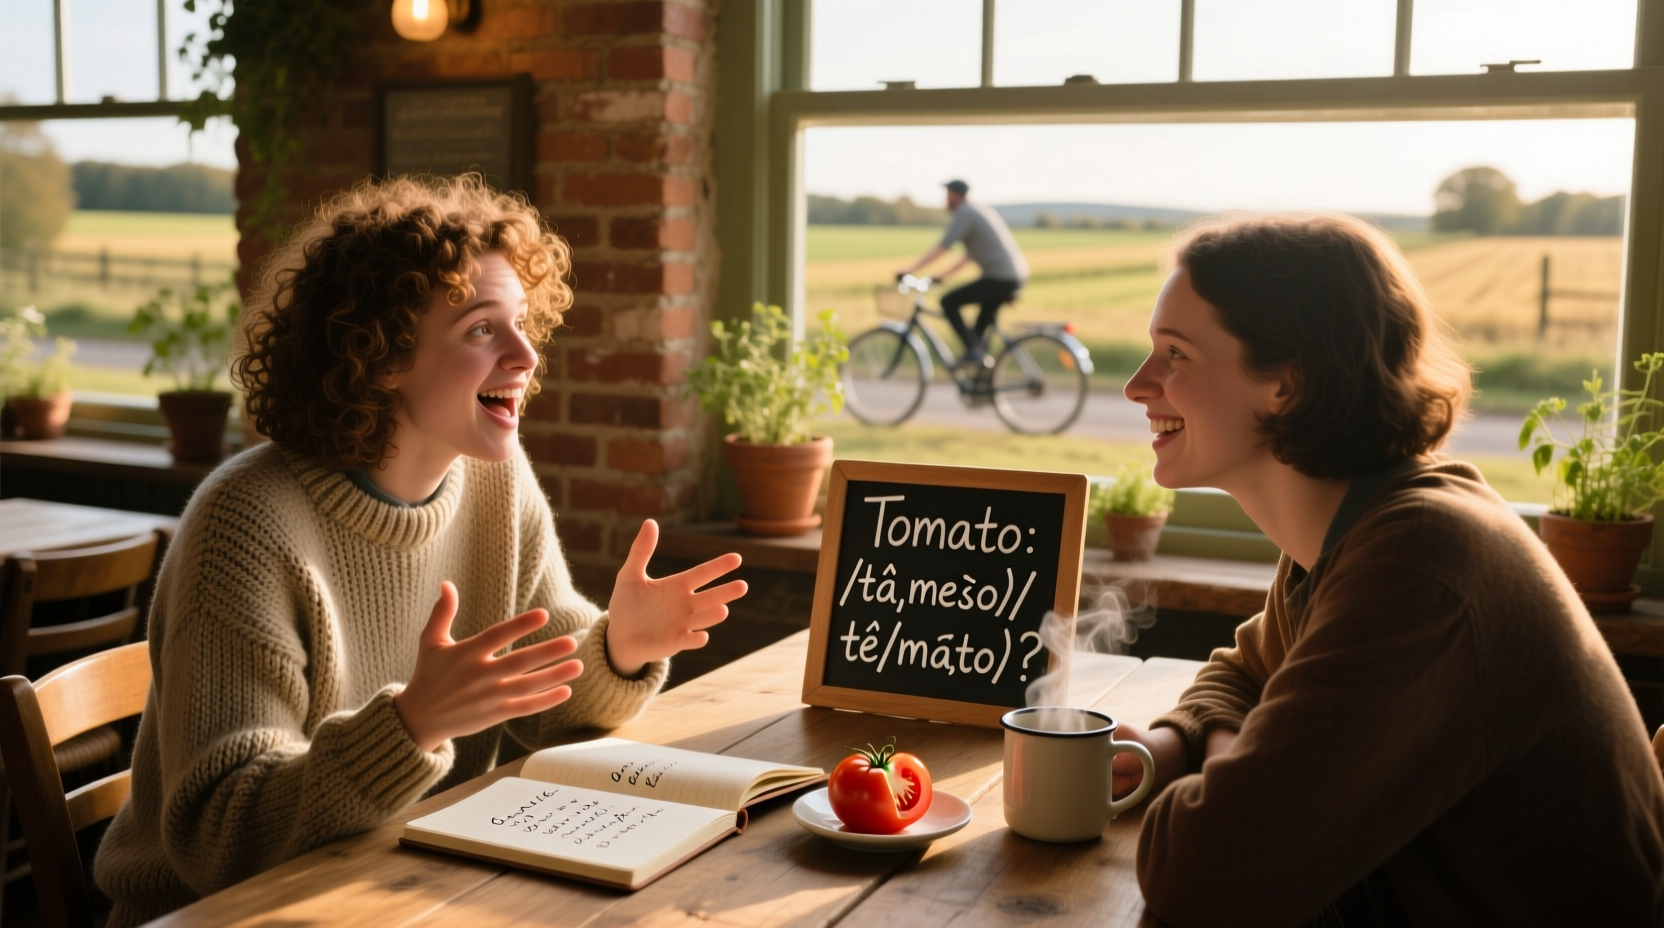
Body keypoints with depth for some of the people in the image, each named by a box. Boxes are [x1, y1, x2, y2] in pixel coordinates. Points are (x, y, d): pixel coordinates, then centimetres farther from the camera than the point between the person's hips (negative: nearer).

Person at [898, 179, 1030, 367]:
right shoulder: (982, 210, 22)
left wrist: (909, 270, -10)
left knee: (948, 302, -4)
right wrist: (945, 274, 31)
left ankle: (973, 350, -9)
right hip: (1018, 277, 9)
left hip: (1000, 280, -9)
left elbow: (941, 248, -13)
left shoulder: (964, 213, -7)